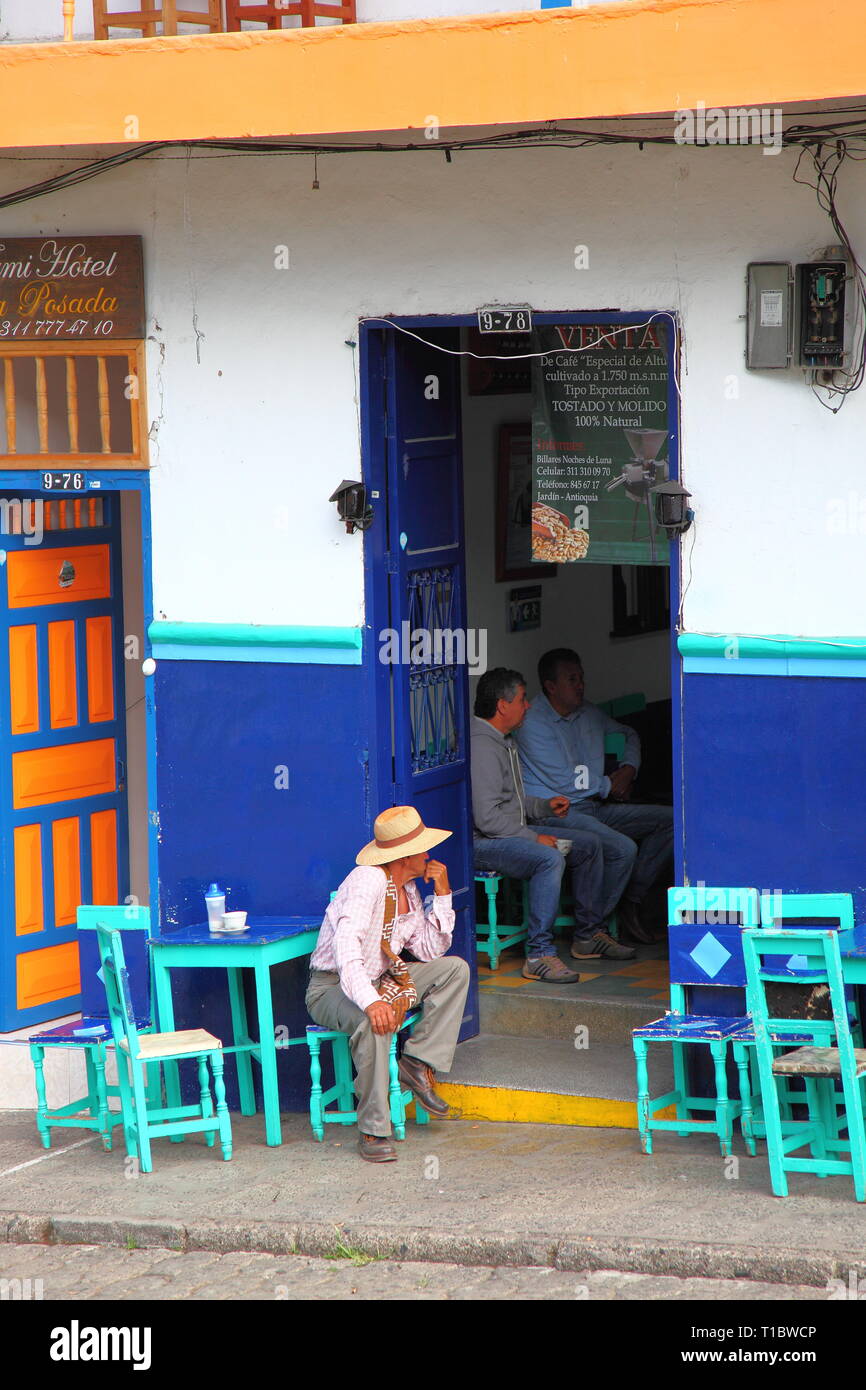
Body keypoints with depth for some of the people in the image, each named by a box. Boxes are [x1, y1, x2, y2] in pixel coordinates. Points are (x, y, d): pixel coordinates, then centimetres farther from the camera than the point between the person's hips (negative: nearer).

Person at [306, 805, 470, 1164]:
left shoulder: (409, 891, 9)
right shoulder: (367, 881, -20)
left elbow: (430, 951, 7)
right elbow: (346, 947, -34)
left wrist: (442, 895, -1)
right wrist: (370, 1000, -48)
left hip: (379, 980, 9)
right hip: (333, 986, -9)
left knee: (455, 969, -5)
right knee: (373, 1020, -40)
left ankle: (418, 1063, -13)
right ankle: (373, 1131, -32)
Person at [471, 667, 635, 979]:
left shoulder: (504, 740, 16)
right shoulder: (481, 746, -20)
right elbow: (487, 817, -25)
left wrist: (544, 806, 9)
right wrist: (533, 838, -20)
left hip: (514, 832, 11)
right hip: (482, 842, -11)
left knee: (588, 845, 12)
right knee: (549, 858, -35)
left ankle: (588, 935, 18)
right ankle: (539, 955, -35)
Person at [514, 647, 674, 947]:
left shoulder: (587, 714, 15)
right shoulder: (533, 723, -10)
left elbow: (627, 734, 35)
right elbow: (564, 781, -16)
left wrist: (628, 770, 14)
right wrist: (608, 786, -2)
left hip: (594, 806, 9)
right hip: (558, 813, -9)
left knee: (670, 820, -1)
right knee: (623, 848, -31)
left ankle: (631, 902, -1)